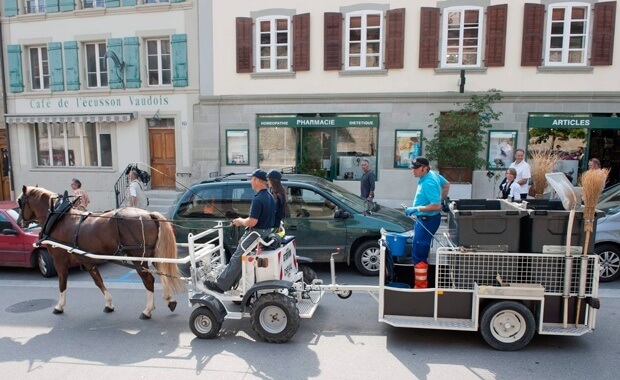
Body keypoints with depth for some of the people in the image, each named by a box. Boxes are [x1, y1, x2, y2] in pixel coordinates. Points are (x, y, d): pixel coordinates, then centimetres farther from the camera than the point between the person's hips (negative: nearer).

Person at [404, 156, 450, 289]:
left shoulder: (428, 183, -25)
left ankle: (421, 287, -1)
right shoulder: (433, 174, 6)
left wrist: (416, 209, -25)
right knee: (421, 252, 18)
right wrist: (442, 199, 25)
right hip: (423, 219, 11)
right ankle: (422, 282, 29)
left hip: (427, 221, -11)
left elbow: (436, 206, -29)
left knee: (418, 254, -8)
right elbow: (446, 185, 23)